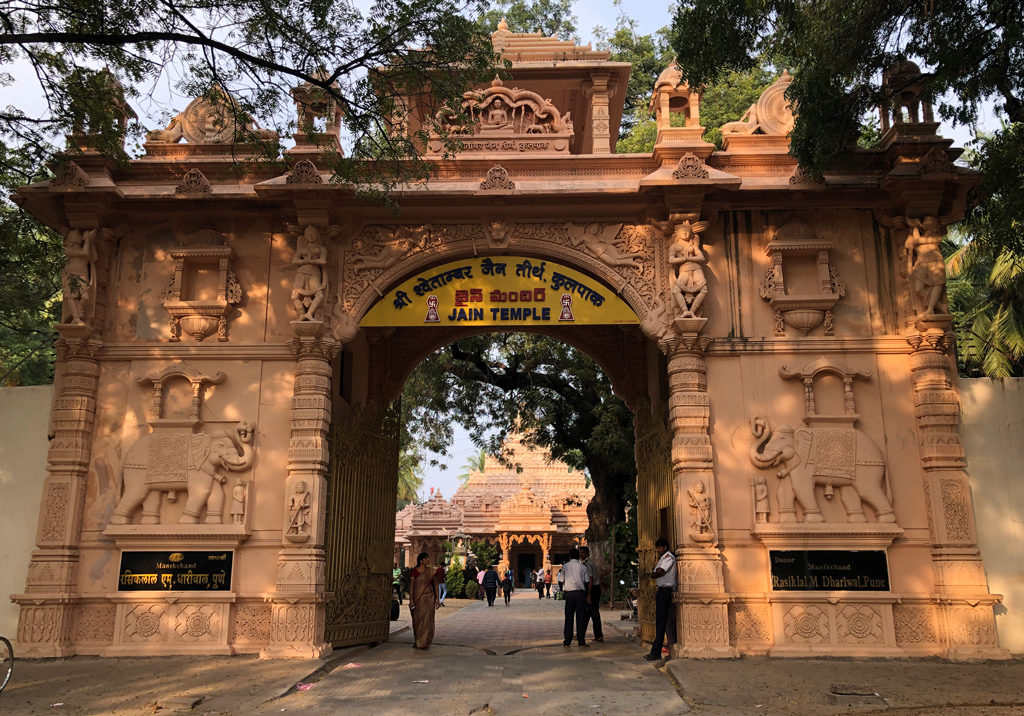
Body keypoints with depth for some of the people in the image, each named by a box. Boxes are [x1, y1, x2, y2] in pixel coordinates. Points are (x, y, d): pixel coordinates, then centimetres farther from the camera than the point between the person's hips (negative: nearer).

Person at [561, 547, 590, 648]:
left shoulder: (565, 566, 4)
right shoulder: (582, 567, 4)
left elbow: (562, 580, 10)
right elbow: (587, 582, 2)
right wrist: (588, 595, 13)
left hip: (569, 593, 0)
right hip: (580, 593, 0)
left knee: (569, 617, 6)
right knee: (581, 617, 4)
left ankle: (567, 641, 8)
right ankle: (581, 641, 4)